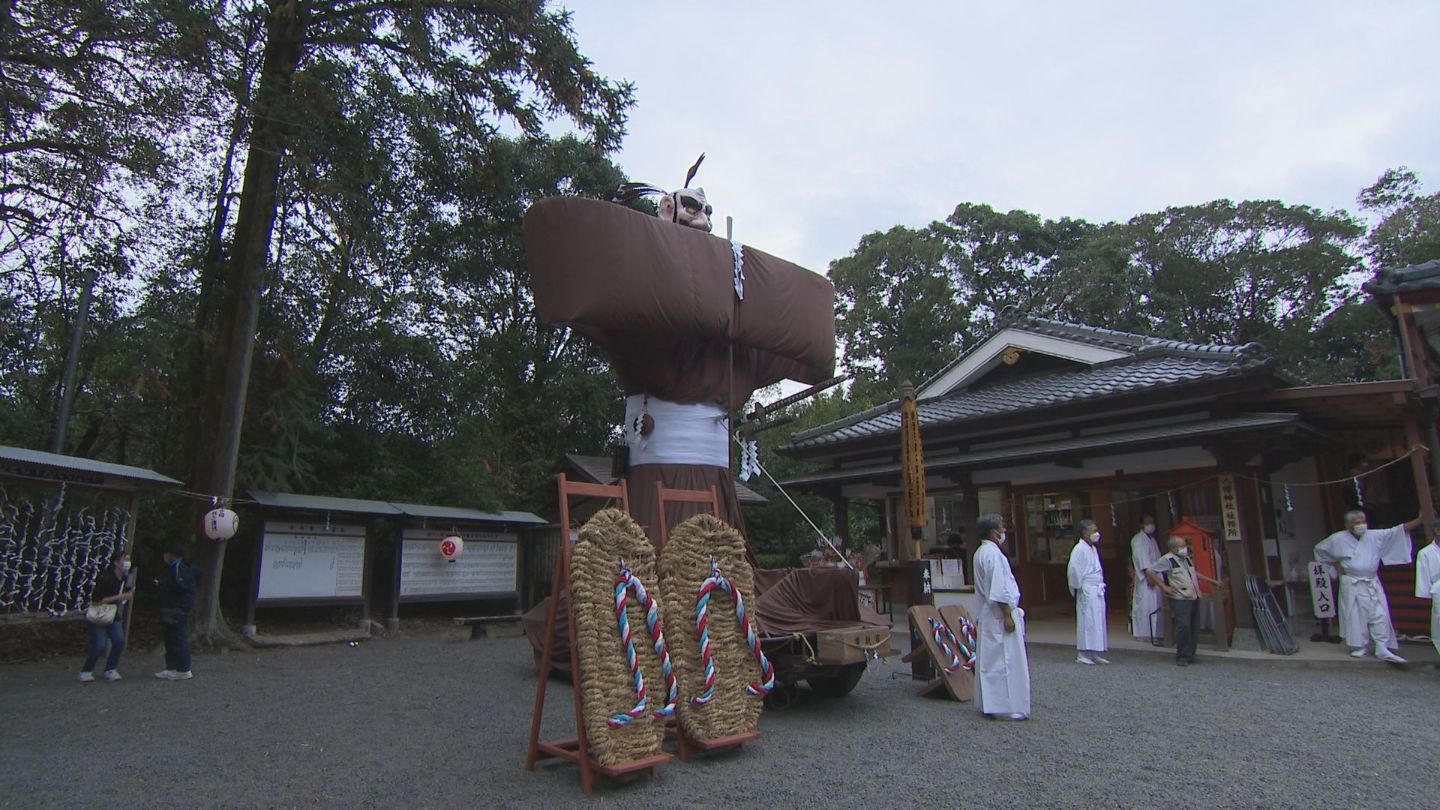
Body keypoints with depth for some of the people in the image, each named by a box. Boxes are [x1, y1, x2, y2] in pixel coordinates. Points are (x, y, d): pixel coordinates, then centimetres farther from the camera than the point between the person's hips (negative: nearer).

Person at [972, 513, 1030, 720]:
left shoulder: (981, 553, 13)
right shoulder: (993, 554, -19)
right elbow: (1000, 590, -22)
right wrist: (1008, 615, -19)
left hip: (987, 615, 10)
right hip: (1000, 616, -10)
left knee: (988, 660, 13)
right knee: (1006, 661, -3)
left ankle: (989, 703, 21)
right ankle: (1006, 707, 2)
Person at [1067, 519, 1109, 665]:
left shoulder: (1093, 548, 14)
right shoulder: (1079, 549, -14)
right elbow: (1073, 569, -20)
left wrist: (1101, 585, 14)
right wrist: (1078, 587, -14)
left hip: (1097, 591, 9)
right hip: (1087, 592, -9)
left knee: (1098, 622, 12)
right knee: (1086, 622, -5)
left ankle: (1094, 654, 20)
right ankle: (1082, 655, 2)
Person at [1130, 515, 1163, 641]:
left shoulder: (1153, 540, 20)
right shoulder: (1138, 540, -7)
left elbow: (1157, 559, 21)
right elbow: (1141, 558, -16)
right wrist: (1148, 574, -23)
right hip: (1145, 579, -8)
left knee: (1155, 605, 8)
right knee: (1145, 604, -9)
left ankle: (1154, 632, 15)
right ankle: (1143, 633, -5)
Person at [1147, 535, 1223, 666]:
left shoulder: (1187, 559, 16)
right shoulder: (1167, 560, -10)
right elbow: (1149, 572, -13)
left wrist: (1212, 581, 35)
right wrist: (1164, 587, -14)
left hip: (1194, 598, 8)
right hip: (1180, 600, -8)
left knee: (1194, 627, 9)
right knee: (1183, 627, -15)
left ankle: (1190, 655, 20)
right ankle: (1182, 657, -7)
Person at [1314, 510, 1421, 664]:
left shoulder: (1375, 536, 0)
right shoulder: (1338, 539, -5)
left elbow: (1399, 530, -4)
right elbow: (1319, 548, 8)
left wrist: (1420, 519, -15)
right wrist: (1335, 564, 3)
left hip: (1372, 583, 2)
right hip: (1352, 584, -2)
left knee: (1380, 615, -2)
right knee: (1356, 616, 2)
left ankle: (1382, 649, 3)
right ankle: (1362, 647, 13)